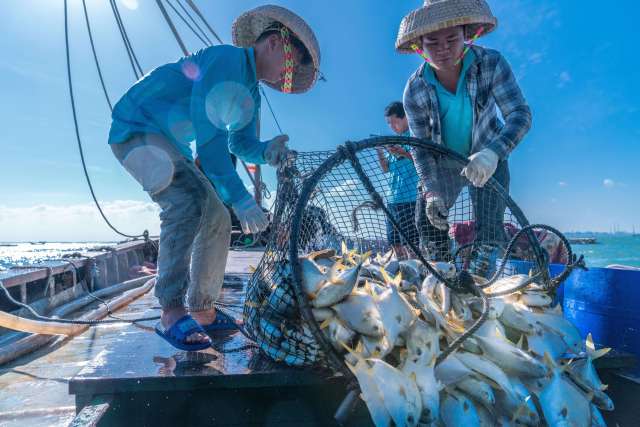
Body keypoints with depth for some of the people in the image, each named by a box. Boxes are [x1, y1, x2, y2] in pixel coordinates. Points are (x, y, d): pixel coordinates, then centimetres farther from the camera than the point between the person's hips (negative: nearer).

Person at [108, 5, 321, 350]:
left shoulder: (251, 94, 10)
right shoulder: (227, 59, -21)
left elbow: (240, 143, 9)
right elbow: (209, 136, -30)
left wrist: (266, 151, -15)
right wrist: (239, 198, -32)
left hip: (172, 146, 9)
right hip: (136, 128, -9)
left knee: (217, 220, 3)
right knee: (189, 199, -33)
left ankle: (201, 311, 12)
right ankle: (172, 312, -28)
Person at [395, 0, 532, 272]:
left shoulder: (491, 64, -23)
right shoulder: (414, 90, -20)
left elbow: (520, 114, -30)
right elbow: (421, 149, -18)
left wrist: (493, 152, -50)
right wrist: (431, 191, -31)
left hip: (488, 160, -1)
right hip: (442, 164, 2)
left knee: (488, 228, -11)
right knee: (428, 223, 3)